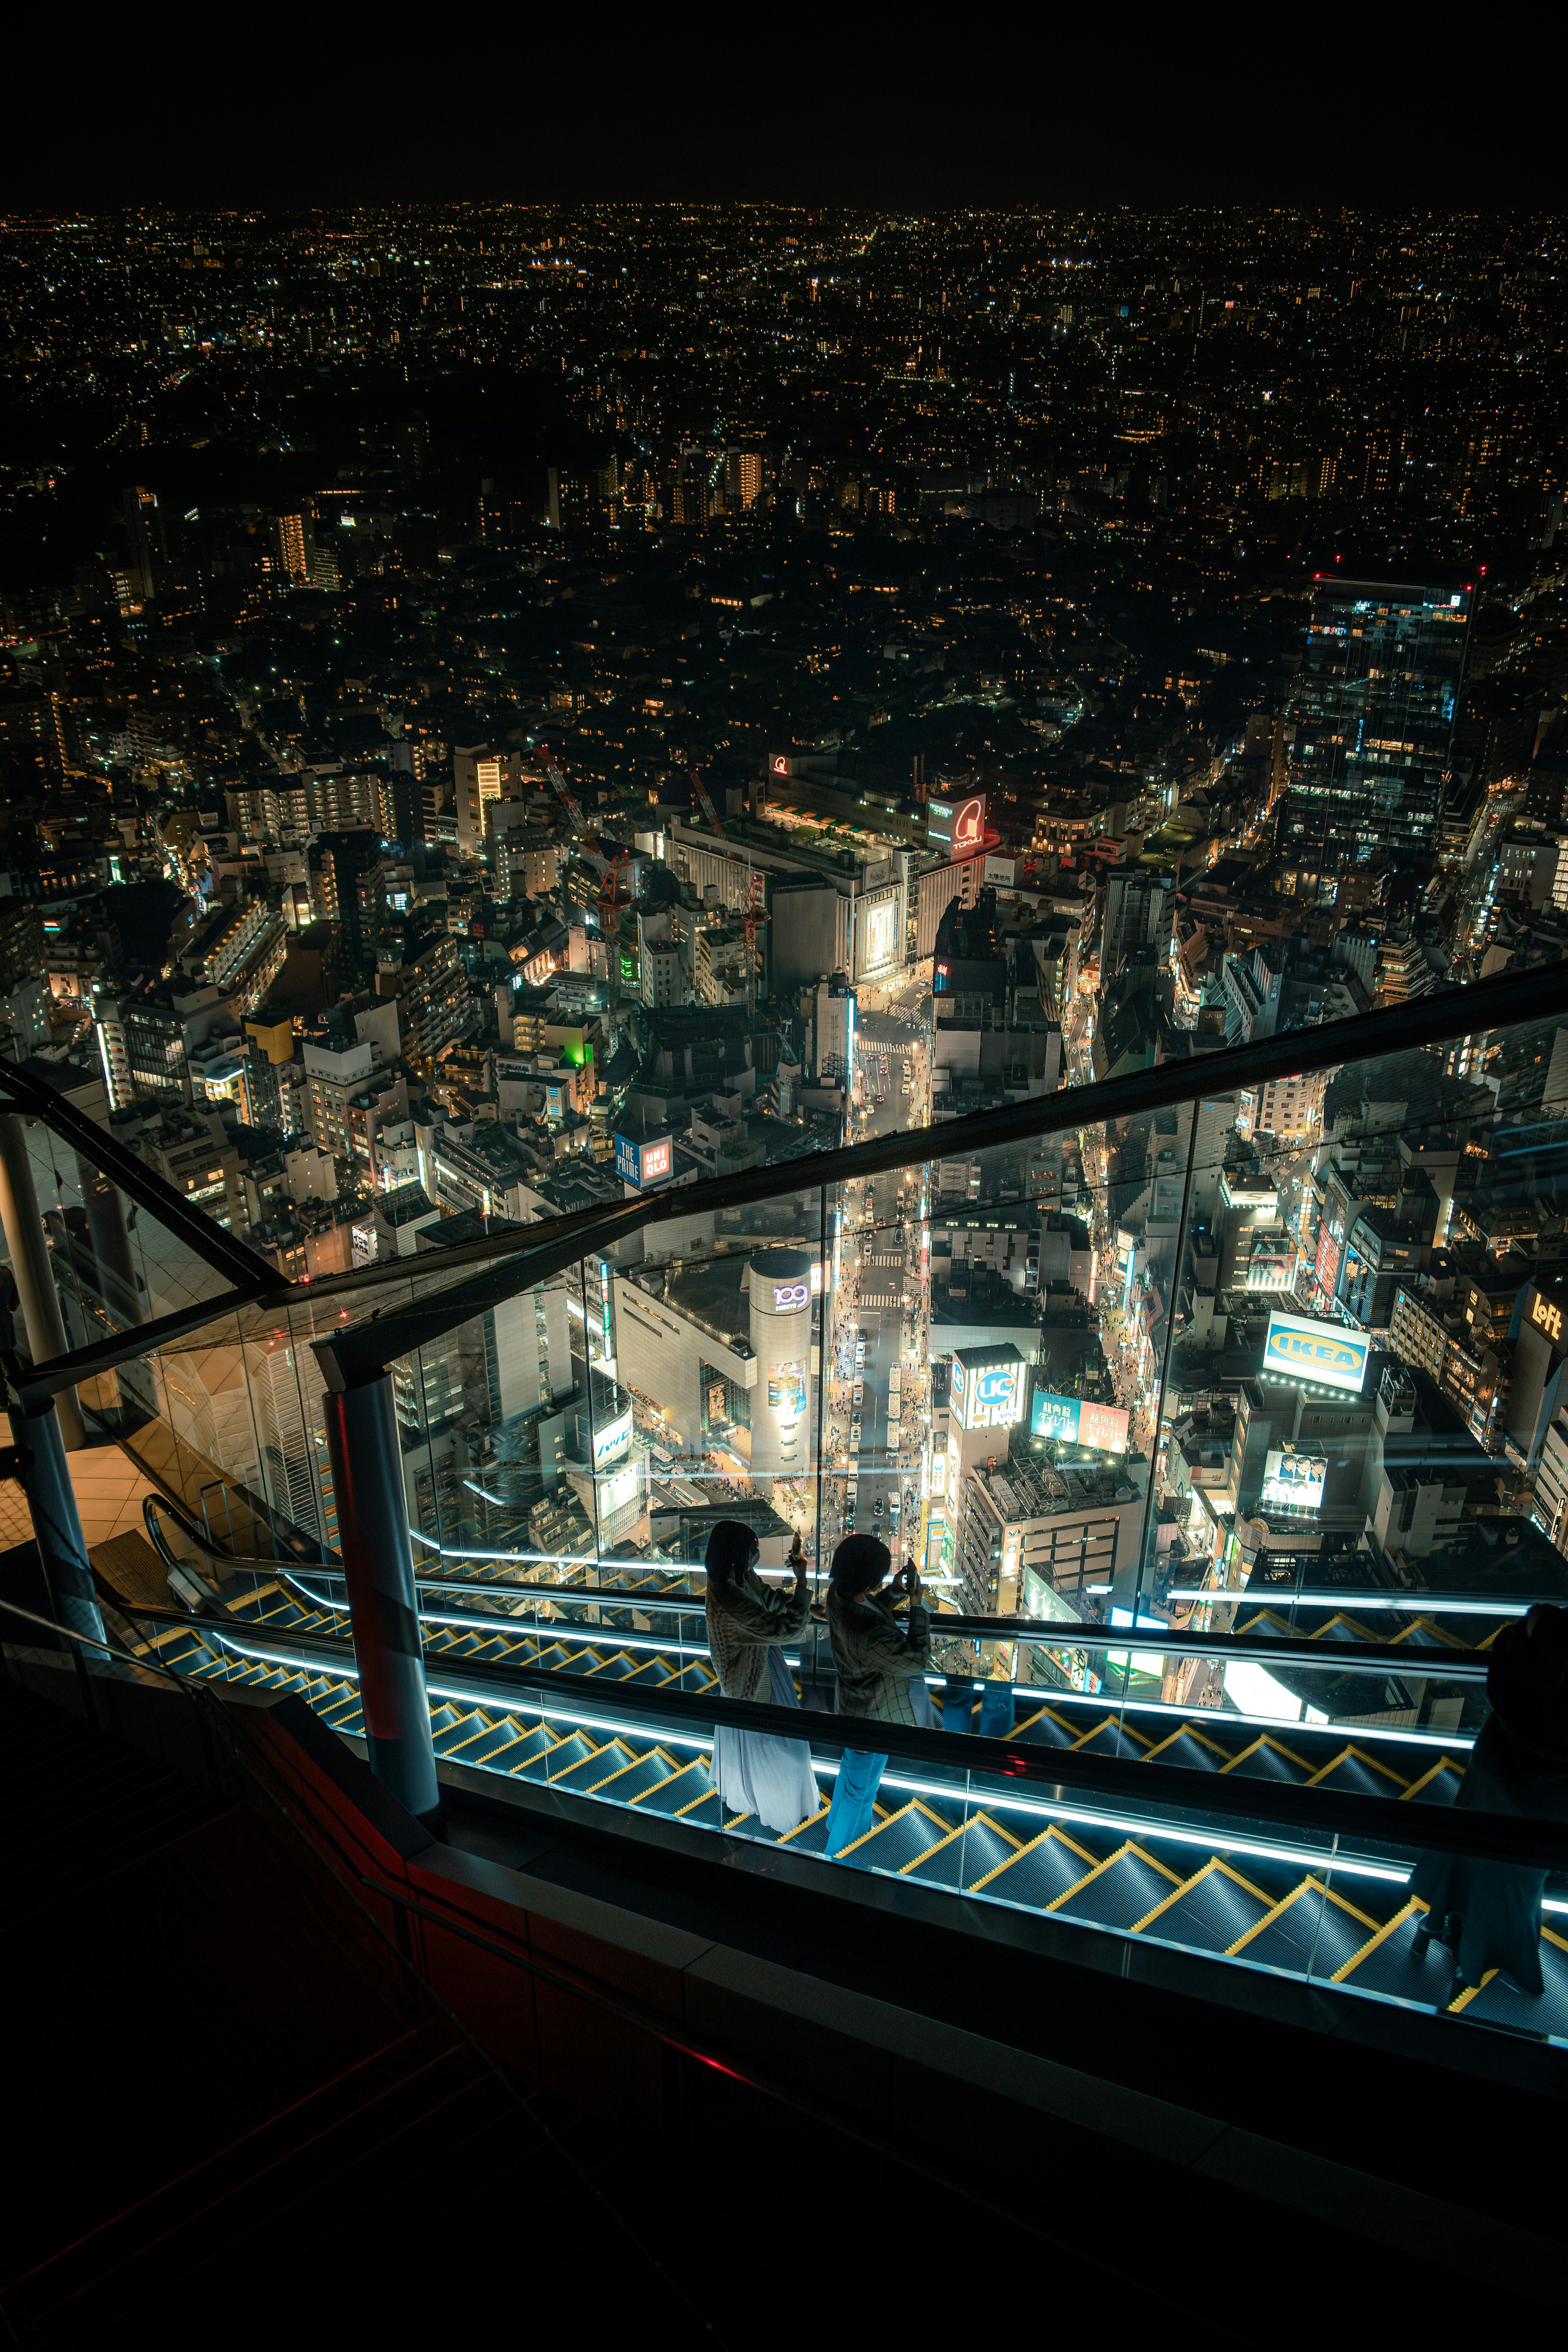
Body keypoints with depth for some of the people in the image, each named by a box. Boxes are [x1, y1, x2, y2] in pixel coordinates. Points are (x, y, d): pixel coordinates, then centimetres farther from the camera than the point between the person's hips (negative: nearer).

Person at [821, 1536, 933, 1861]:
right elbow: (918, 1660, -31)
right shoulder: (869, 1636, -44)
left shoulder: (838, 1594, -19)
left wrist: (896, 1592, -12)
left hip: (853, 1709, 8)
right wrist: (916, 1603, -28)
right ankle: (838, 1853, 43)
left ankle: (837, 1823, 61)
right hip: (873, 1721, -8)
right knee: (861, 1790, 19)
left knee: (852, 1769, 35)